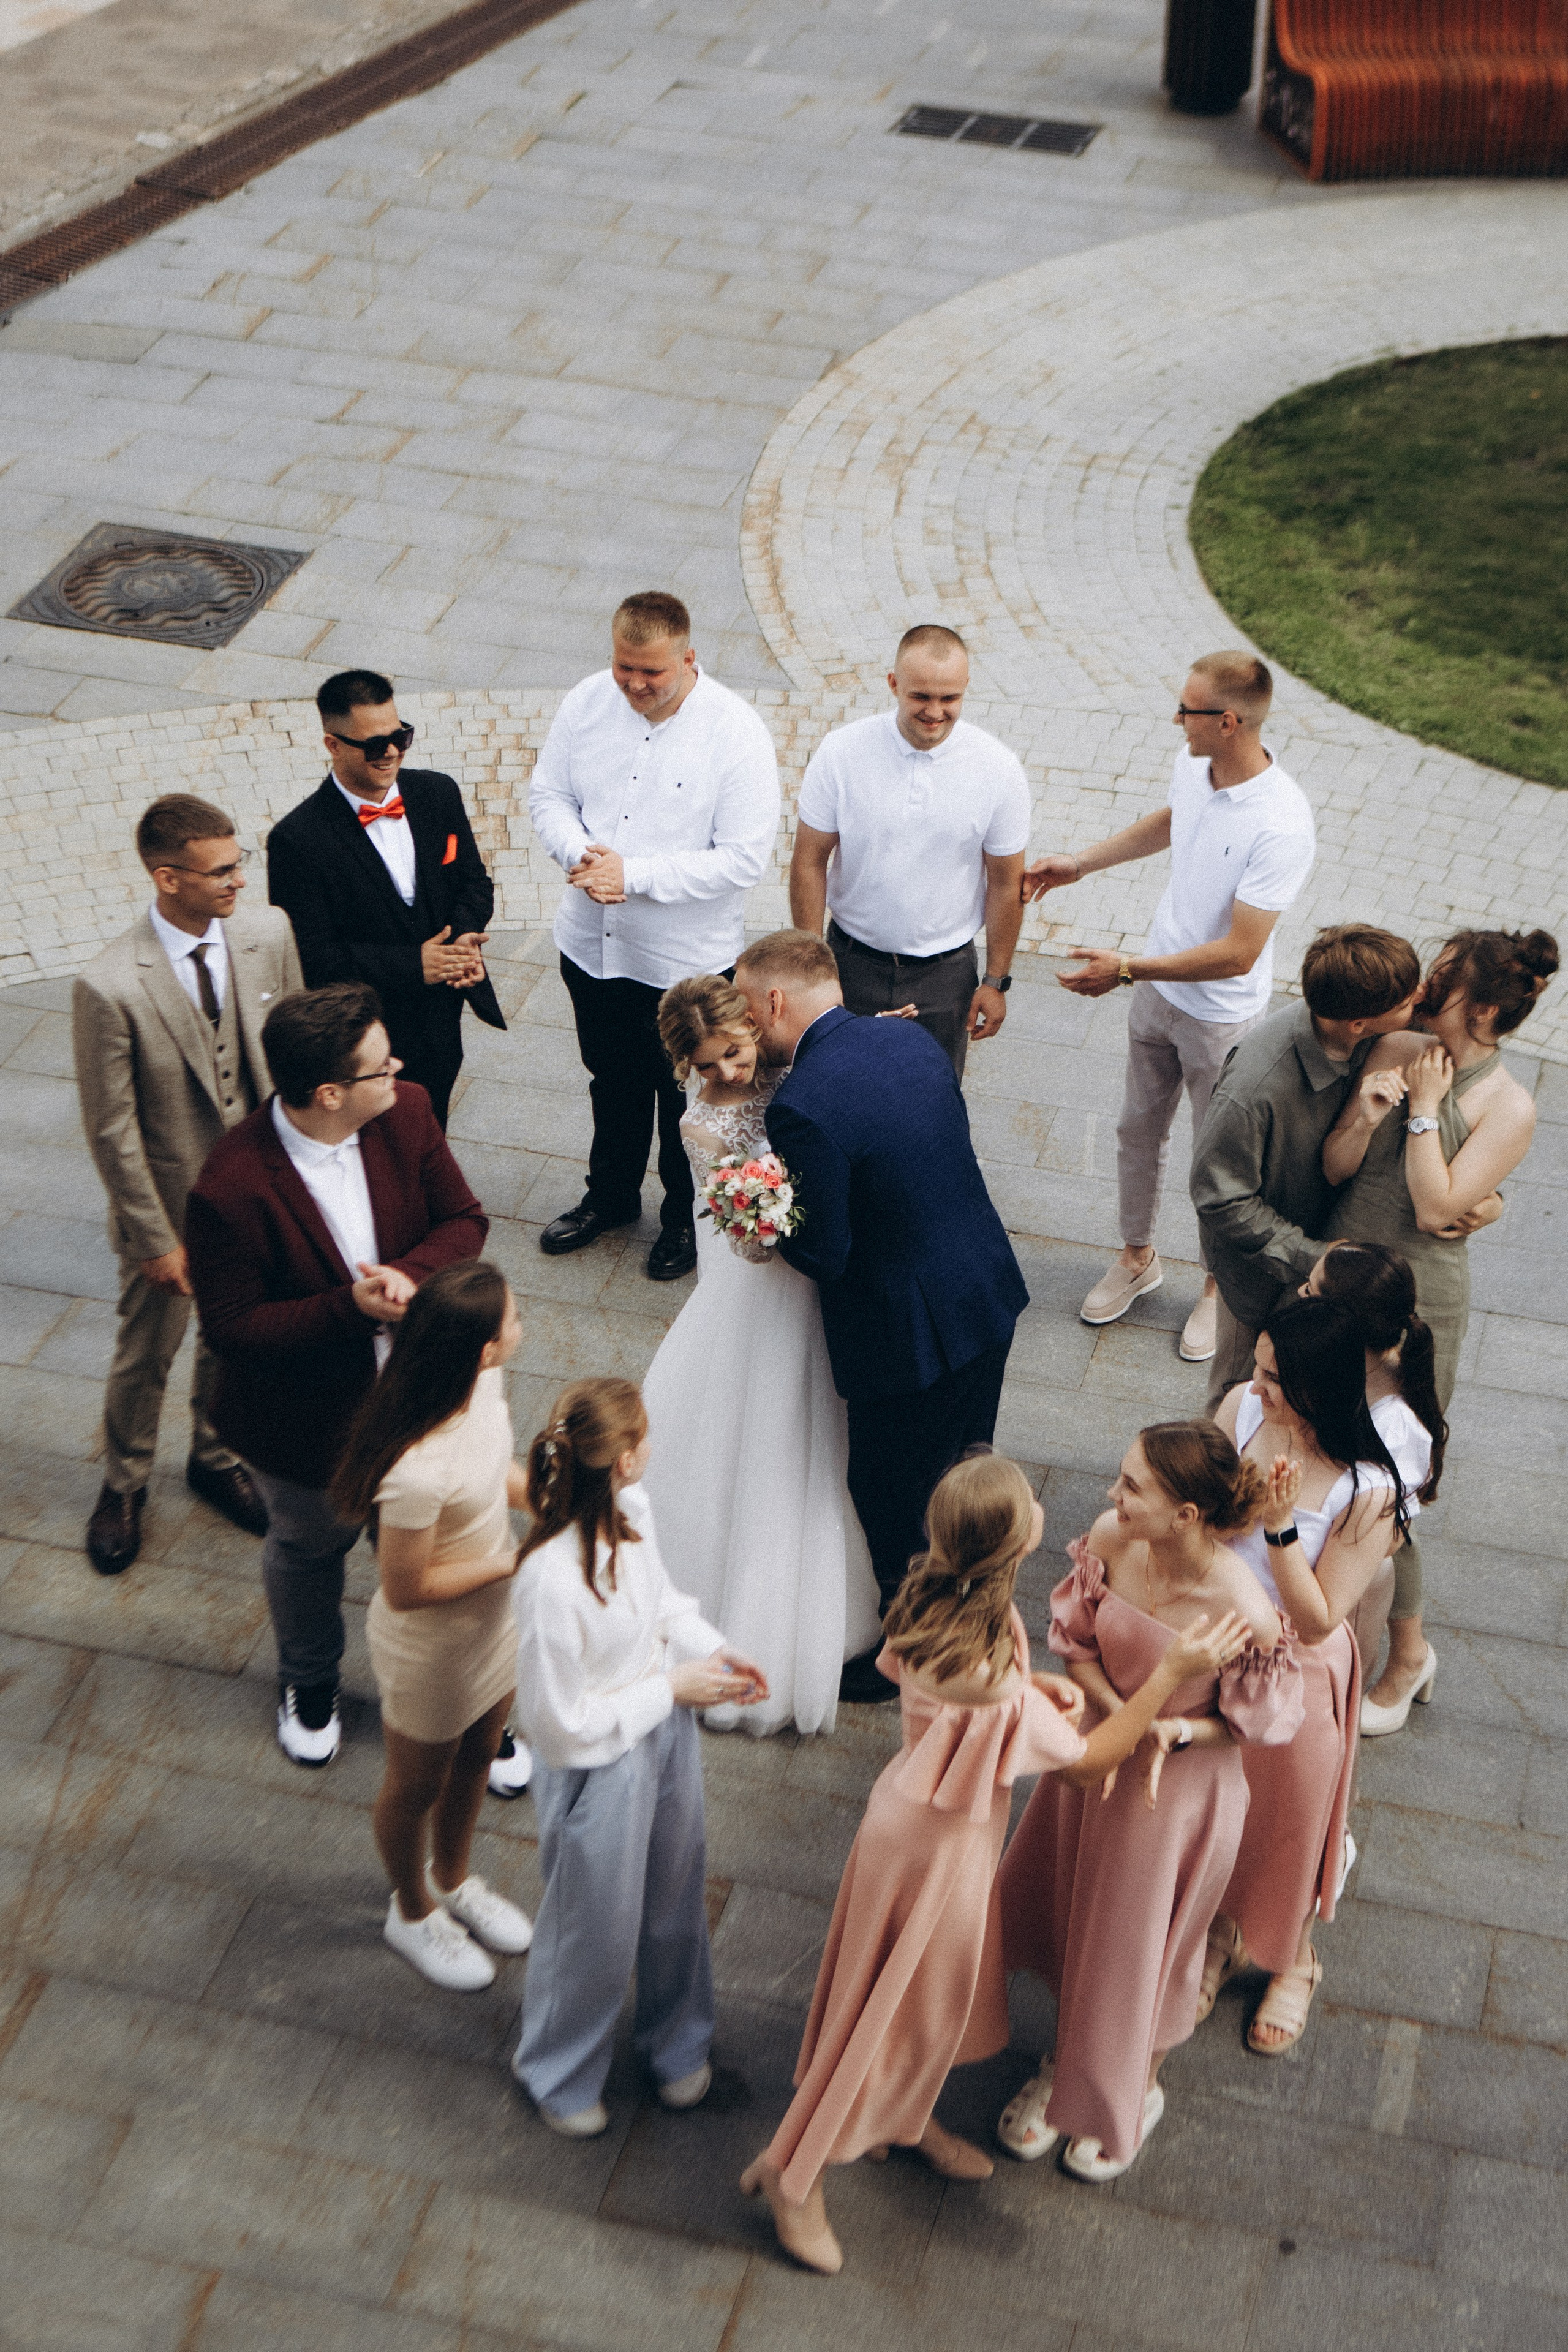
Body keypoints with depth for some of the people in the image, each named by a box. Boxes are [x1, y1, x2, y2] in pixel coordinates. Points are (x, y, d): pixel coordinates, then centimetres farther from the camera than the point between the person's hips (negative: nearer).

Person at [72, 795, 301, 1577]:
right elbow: (112, 1131, -18)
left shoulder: (269, 933, -13)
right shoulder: (110, 986, -27)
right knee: (146, 1352, 17)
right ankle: (124, 1484, 44)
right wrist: (156, 1240, -13)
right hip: (170, 1198, -4)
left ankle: (215, 1459, 51)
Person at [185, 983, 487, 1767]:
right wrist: (348, 1309, -35)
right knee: (310, 1546, 26)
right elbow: (229, 1327, -26)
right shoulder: (230, 1190, -34)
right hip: (304, 1418, -3)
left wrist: (411, 1275, -28)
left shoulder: (406, 1114, -18)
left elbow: (463, 1220, -7)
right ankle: (308, 1681, 57)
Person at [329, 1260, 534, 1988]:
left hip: (494, 1622, 7)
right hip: (430, 1650, -7)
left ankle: (453, 1879, 60)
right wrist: (516, 1561, -22)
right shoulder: (418, 1471, -42)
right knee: (418, 1785, 23)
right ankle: (414, 1913, 52)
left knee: (477, 1758, 31)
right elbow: (406, 1589, -28)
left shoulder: (481, 1386, -19)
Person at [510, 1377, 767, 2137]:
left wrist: (715, 1651, -8)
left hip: (665, 1733, 7)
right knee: (596, 1932, 18)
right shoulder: (552, 1579, -37)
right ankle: (560, 2073, 48)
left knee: (674, 1902, 28)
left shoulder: (631, 1508, -13)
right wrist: (671, 1688, -21)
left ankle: (675, 2040, 57)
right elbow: (559, 1723, -27)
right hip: (599, 1770, -7)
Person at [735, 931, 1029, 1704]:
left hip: (910, 1333, -8)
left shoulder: (801, 1107, -26)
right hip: (990, 1291, 8)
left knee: (893, 1500, 16)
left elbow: (824, 1257, -22)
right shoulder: (914, 1039, -2)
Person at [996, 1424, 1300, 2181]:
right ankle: (1066, 2067, 55)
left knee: (1141, 1949, 19)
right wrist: (1124, 1717, -19)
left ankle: (1138, 2093, 51)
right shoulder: (1111, 1539, -21)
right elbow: (1076, 1641, -5)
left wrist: (1176, 1733, -28)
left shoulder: (1242, 1611, -34)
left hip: (1184, 1787, -4)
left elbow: (1263, 1721, -15)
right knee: (1070, 1923, 25)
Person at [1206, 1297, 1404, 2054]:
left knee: (1288, 1821, 21)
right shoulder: (1243, 1408, -17)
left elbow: (1316, 1619, -24)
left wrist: (1280, 1523, -34)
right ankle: (1222, 1930, 54)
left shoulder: (1367, 1492, -30)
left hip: (1295, 1672, -4)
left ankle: (1292, 1961, 50)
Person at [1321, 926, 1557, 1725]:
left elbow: (1435, 1209, -20)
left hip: (1414, 1304, -5)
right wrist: (1363, 1116, -20)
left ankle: (1408, 1651, 22)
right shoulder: (1394, 1051, -1)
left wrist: (1425, 1109, -17)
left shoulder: (1508, 1107, -14)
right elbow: (1332, 1170, -1)